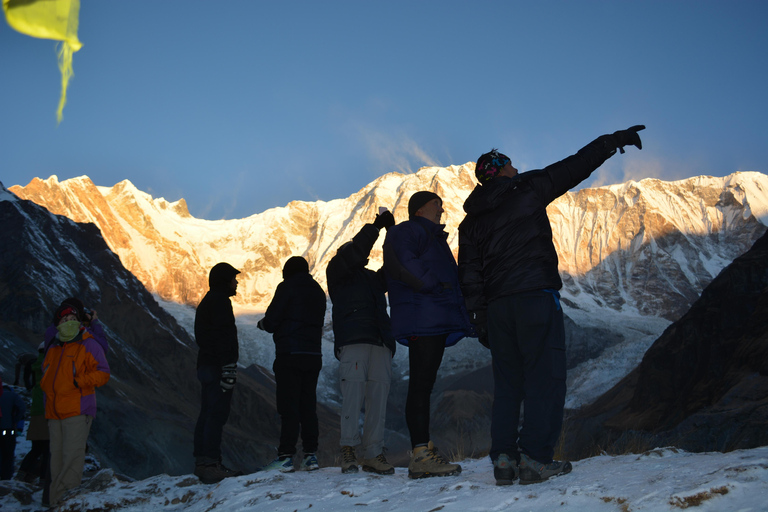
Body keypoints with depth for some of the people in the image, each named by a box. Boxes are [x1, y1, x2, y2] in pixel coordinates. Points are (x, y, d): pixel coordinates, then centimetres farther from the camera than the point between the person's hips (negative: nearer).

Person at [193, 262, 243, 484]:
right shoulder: (220, 300, -9)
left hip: (205, 365, 10)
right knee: (218, 413, -12)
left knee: (207, 414, 11)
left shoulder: (207, 302, 23)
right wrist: (229, 367, -23)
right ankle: (211, 463, -16)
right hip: (217, 366, -10)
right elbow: (224, 335, -18)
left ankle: (202, 462, 13)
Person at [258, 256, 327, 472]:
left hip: (289, 355, -6)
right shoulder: (318, 292, 16)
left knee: (288, 406, -6)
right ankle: (311, 454, 6)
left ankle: (286, 456, -8)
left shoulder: (287, 288, -4)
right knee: (308, 405, 9)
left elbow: (271, 322, -7)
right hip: (313, 355, 6)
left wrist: (262, 323, 17)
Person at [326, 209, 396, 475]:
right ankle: (348, 448, -6)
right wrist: (375, 226, 0)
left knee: (378, 397, -3)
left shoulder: (373, 278, 33)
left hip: (381, 344, 6)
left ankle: (373, 453, -4)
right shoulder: (337, 271, 15)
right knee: (353, 393, -14)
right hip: (352, 342, -5)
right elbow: (354, 251, -1)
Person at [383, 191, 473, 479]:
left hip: (436, 322, 10)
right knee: (421, 384, -14)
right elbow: (403, 264, -18)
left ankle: (424, 455, 10)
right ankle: (421, 455, -17)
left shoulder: (432, 237, 31)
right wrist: (436, 287, -16)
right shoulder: (408, 231, 0)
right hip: (421, 320, -10)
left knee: (424, 384, 8)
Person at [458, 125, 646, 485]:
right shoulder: (528, 189, 4)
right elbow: (576, 166, 9)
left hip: (496, 305, 6)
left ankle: (504, 458, 4)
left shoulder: (471, 220, 17)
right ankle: (536, 458, -11)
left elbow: (469, 274, 11)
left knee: (507, 381, 11)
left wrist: (479, 320, 13)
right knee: (545, 375, -4)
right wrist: (615, 140, 18)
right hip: (536, 296, -5)